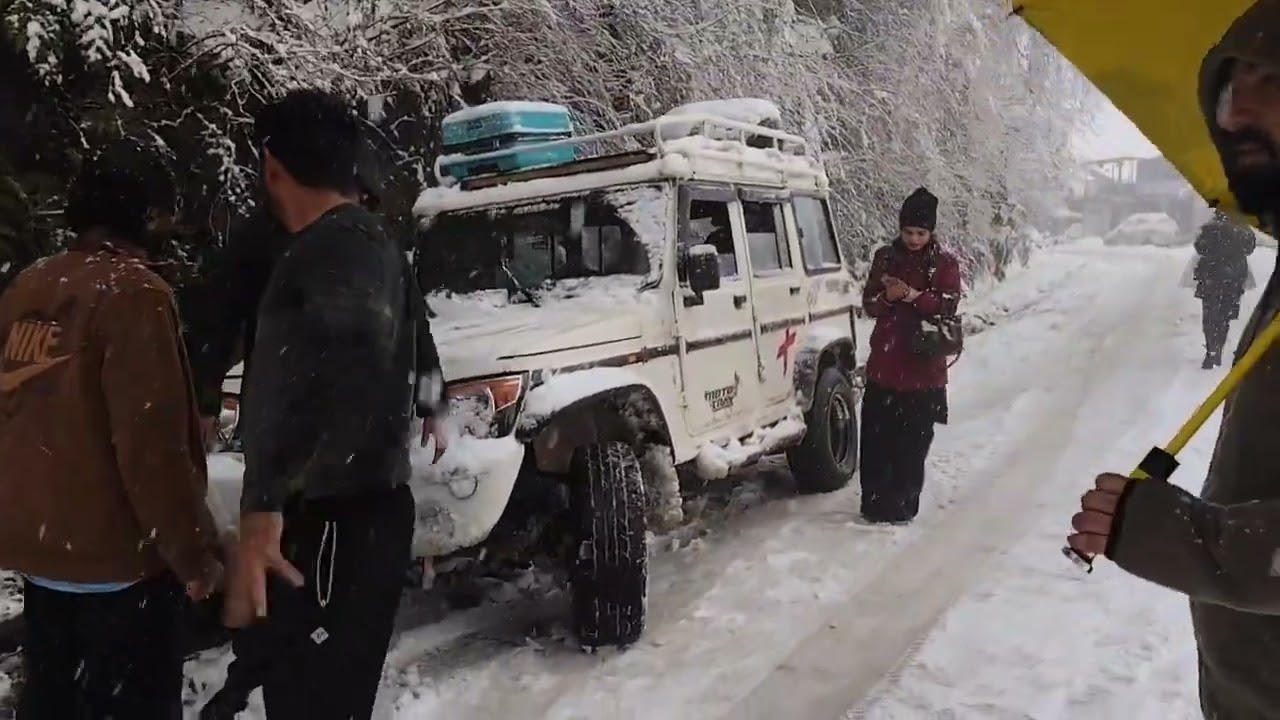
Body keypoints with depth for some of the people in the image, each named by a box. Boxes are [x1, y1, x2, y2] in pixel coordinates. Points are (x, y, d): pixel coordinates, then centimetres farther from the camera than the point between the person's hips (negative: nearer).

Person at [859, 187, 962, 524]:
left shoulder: (945, 264, 1)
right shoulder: (885, 257, 7)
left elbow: (948, 306, -9)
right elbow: (869, 303, 5)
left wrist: (915, 296, -23)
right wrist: (886, 297, -17)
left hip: (924, 368, -2)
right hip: (884, 364, 2)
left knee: (912, 442, 1)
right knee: (876, 438, 3)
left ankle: (902, 506, 12)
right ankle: (874, 504, 14)